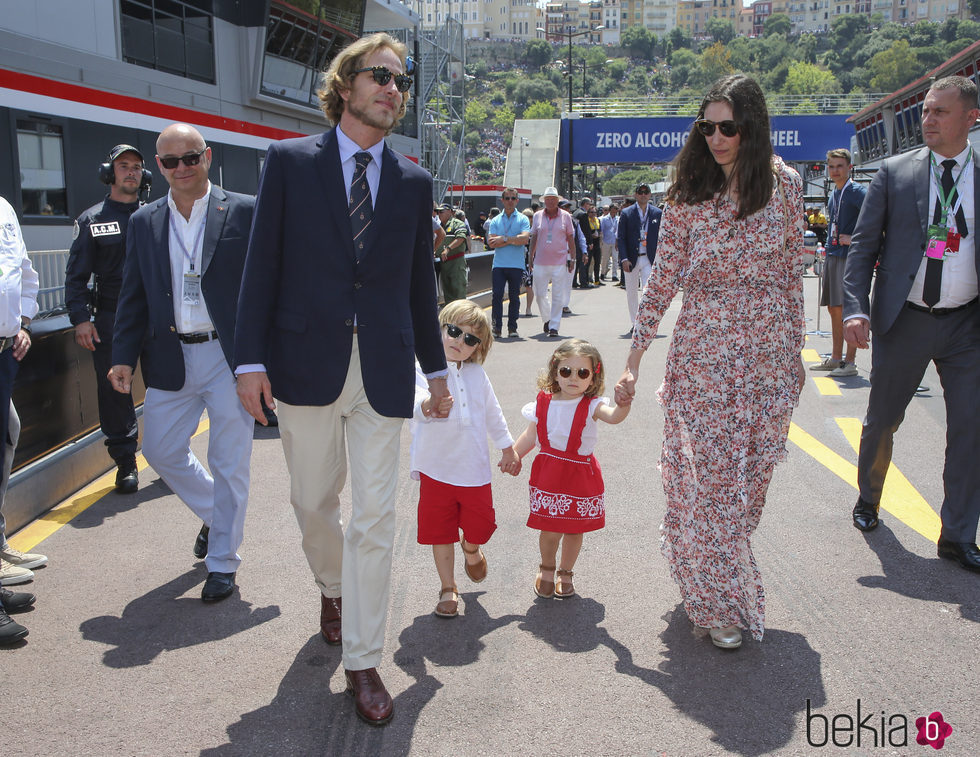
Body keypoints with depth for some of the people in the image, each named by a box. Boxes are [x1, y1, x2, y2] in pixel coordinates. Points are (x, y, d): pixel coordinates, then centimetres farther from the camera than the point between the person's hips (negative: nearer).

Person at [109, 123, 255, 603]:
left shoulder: (244, 212, -3)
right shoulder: (144, 223, 10)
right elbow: (133, 297, 11)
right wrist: (123, 357, 2)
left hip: (230, 357, -4)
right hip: (170, 359, 5)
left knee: (228, 463, 3)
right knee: (161, 451, 12)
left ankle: (222, 560, 19)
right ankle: (215, 515, 39)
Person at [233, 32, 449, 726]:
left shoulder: (414, 182, 8)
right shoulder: (289, 161, 2)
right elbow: (263, 265, -2)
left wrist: (436, 366, 15)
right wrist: (251, 358, -9)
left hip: (383, 369, 1)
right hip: (306, 363, 0)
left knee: (376, 519, 1)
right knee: (314, 501, 15)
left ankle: (363, 661, 13)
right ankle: (332, 587, 46)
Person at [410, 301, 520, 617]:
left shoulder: (477, 375, 3)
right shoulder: (424, 370, -12)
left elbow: (493, 413, 17)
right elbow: (416, 399, -33)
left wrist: (508, 448, 23)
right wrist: (427, 406, -57)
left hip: (475, 469, 4)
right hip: (436, 469, -3)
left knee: (480, 527, 11)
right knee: (441, 533, 7)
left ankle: (471, 550, 47)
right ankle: (448, 588, 28)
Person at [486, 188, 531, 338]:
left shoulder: (523, 219, 5)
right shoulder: (495, 220, 11)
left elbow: (525, 238, -11)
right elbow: (491, 242, -2)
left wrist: (504, 239, -10)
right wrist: (513, 240, -7)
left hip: (516, 265, -1)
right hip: (499, 264, 1)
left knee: (514, 297, 4)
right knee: (497, 296, -6)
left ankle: (512, 328, 12)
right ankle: (496, 327, -3)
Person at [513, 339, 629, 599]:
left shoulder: (591, 405, -10)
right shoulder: (543, 404, -2)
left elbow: (613, 416, -32)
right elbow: (530, 436, 11)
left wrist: (624, 404, -52)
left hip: (580, 475, -1)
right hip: (548, 475, 1)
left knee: (574, 530, 10)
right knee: (550, 531, 1)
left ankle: (565, 573, 38)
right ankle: (546, 568, 33)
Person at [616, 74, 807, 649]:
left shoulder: (785, 184, 3)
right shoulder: (689, 193, -2)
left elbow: (792, 273, 8)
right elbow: (664, 278, -1)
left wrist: (795, 354, 10)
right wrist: (634, 359, -4)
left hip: (769, 353, 2)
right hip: (703, 353, -2)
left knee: (751, 472, 9)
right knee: (707, 472, 0)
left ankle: (728, 575, 33)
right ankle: (719, 601, 16)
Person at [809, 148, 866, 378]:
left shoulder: (856, 192, -9)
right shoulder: (834, 194, 17)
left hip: (849, 256, -9)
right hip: (832, 255, 9)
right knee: (834, 309, 12)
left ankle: (850, 363, -4)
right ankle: (836, 358, 21)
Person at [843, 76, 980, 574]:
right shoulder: (895, 173, 0)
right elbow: (863, 245, 0)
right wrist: (856, 308, -11)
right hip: (904, 321, -1)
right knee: (881, 421, 11)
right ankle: (868, 500, 37)